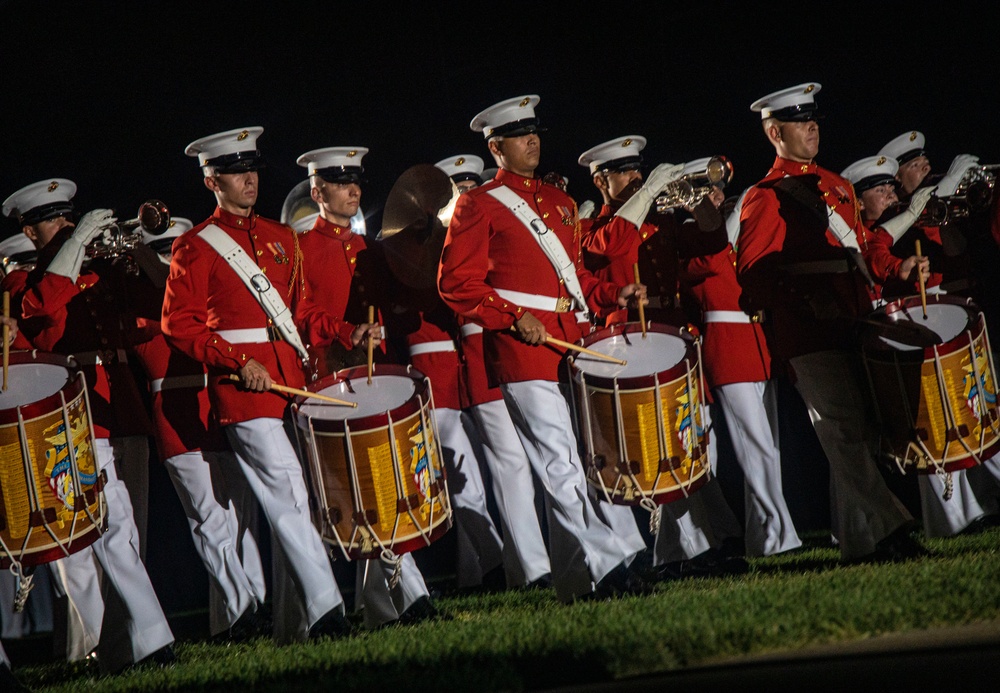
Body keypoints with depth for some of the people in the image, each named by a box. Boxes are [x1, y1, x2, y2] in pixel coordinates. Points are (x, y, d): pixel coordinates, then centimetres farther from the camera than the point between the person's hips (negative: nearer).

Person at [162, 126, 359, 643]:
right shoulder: (194, 248, 0)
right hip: (243, 391, -6)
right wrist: (240, 362, -15)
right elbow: (179, 325, -5)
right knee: (289, 499, -13)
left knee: (291, 504, 6)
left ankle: (293, 621, 11)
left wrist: (344, 333, 6)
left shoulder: (281, 239, 18)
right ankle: (324, 611, -17)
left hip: (292, 380, 6)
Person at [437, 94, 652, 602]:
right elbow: (457, 282, -6)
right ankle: (608, 567, -18)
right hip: (521, 351, -7)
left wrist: (614, 295, 9)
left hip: (568, 344, 7)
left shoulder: (559, 201, 21)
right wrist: (515, 319, -15)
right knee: (561, 465, -13)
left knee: (567, 466, 7)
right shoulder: (479, 206, 0)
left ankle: (575, 580, 12)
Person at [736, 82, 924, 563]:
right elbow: (753, 273, -6)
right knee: (845, 435, -13)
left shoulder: (837, 186, 21)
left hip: (851, 329, 8)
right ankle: (888, 532, -17)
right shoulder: (766, 198, -1)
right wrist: (801, 305, -14)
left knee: (855, 435, 8)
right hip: (808, 338, -8)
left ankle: (856, 541, 13)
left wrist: (869, 304, 16)